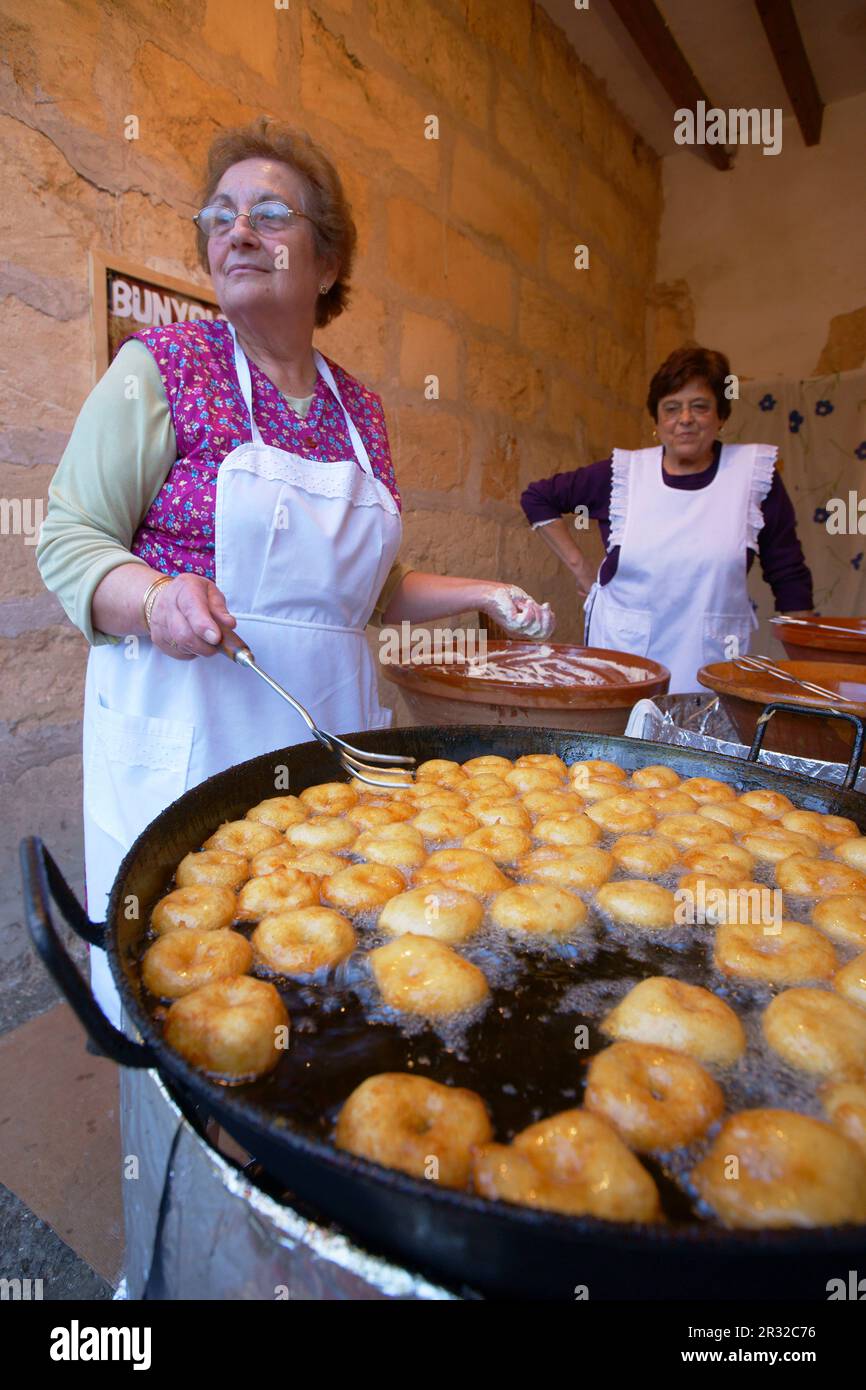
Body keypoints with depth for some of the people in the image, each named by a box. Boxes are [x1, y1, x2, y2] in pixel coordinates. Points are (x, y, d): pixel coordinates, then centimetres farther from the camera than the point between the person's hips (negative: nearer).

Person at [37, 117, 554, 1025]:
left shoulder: (361, 410, 13)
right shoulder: (162, 366, -1)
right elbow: (69, 540, -2)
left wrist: (486, 595, 14)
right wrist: (155, 599, -22)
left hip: (330, 736, 4)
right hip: (185, 737, -3)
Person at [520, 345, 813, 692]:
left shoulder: (755, 472, 0)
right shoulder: (623, 472, 1)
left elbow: (790, 578, 4)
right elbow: (537, 497, 11)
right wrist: (580, 567, 4)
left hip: (713, 664, 0)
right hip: (619, 652, 0)